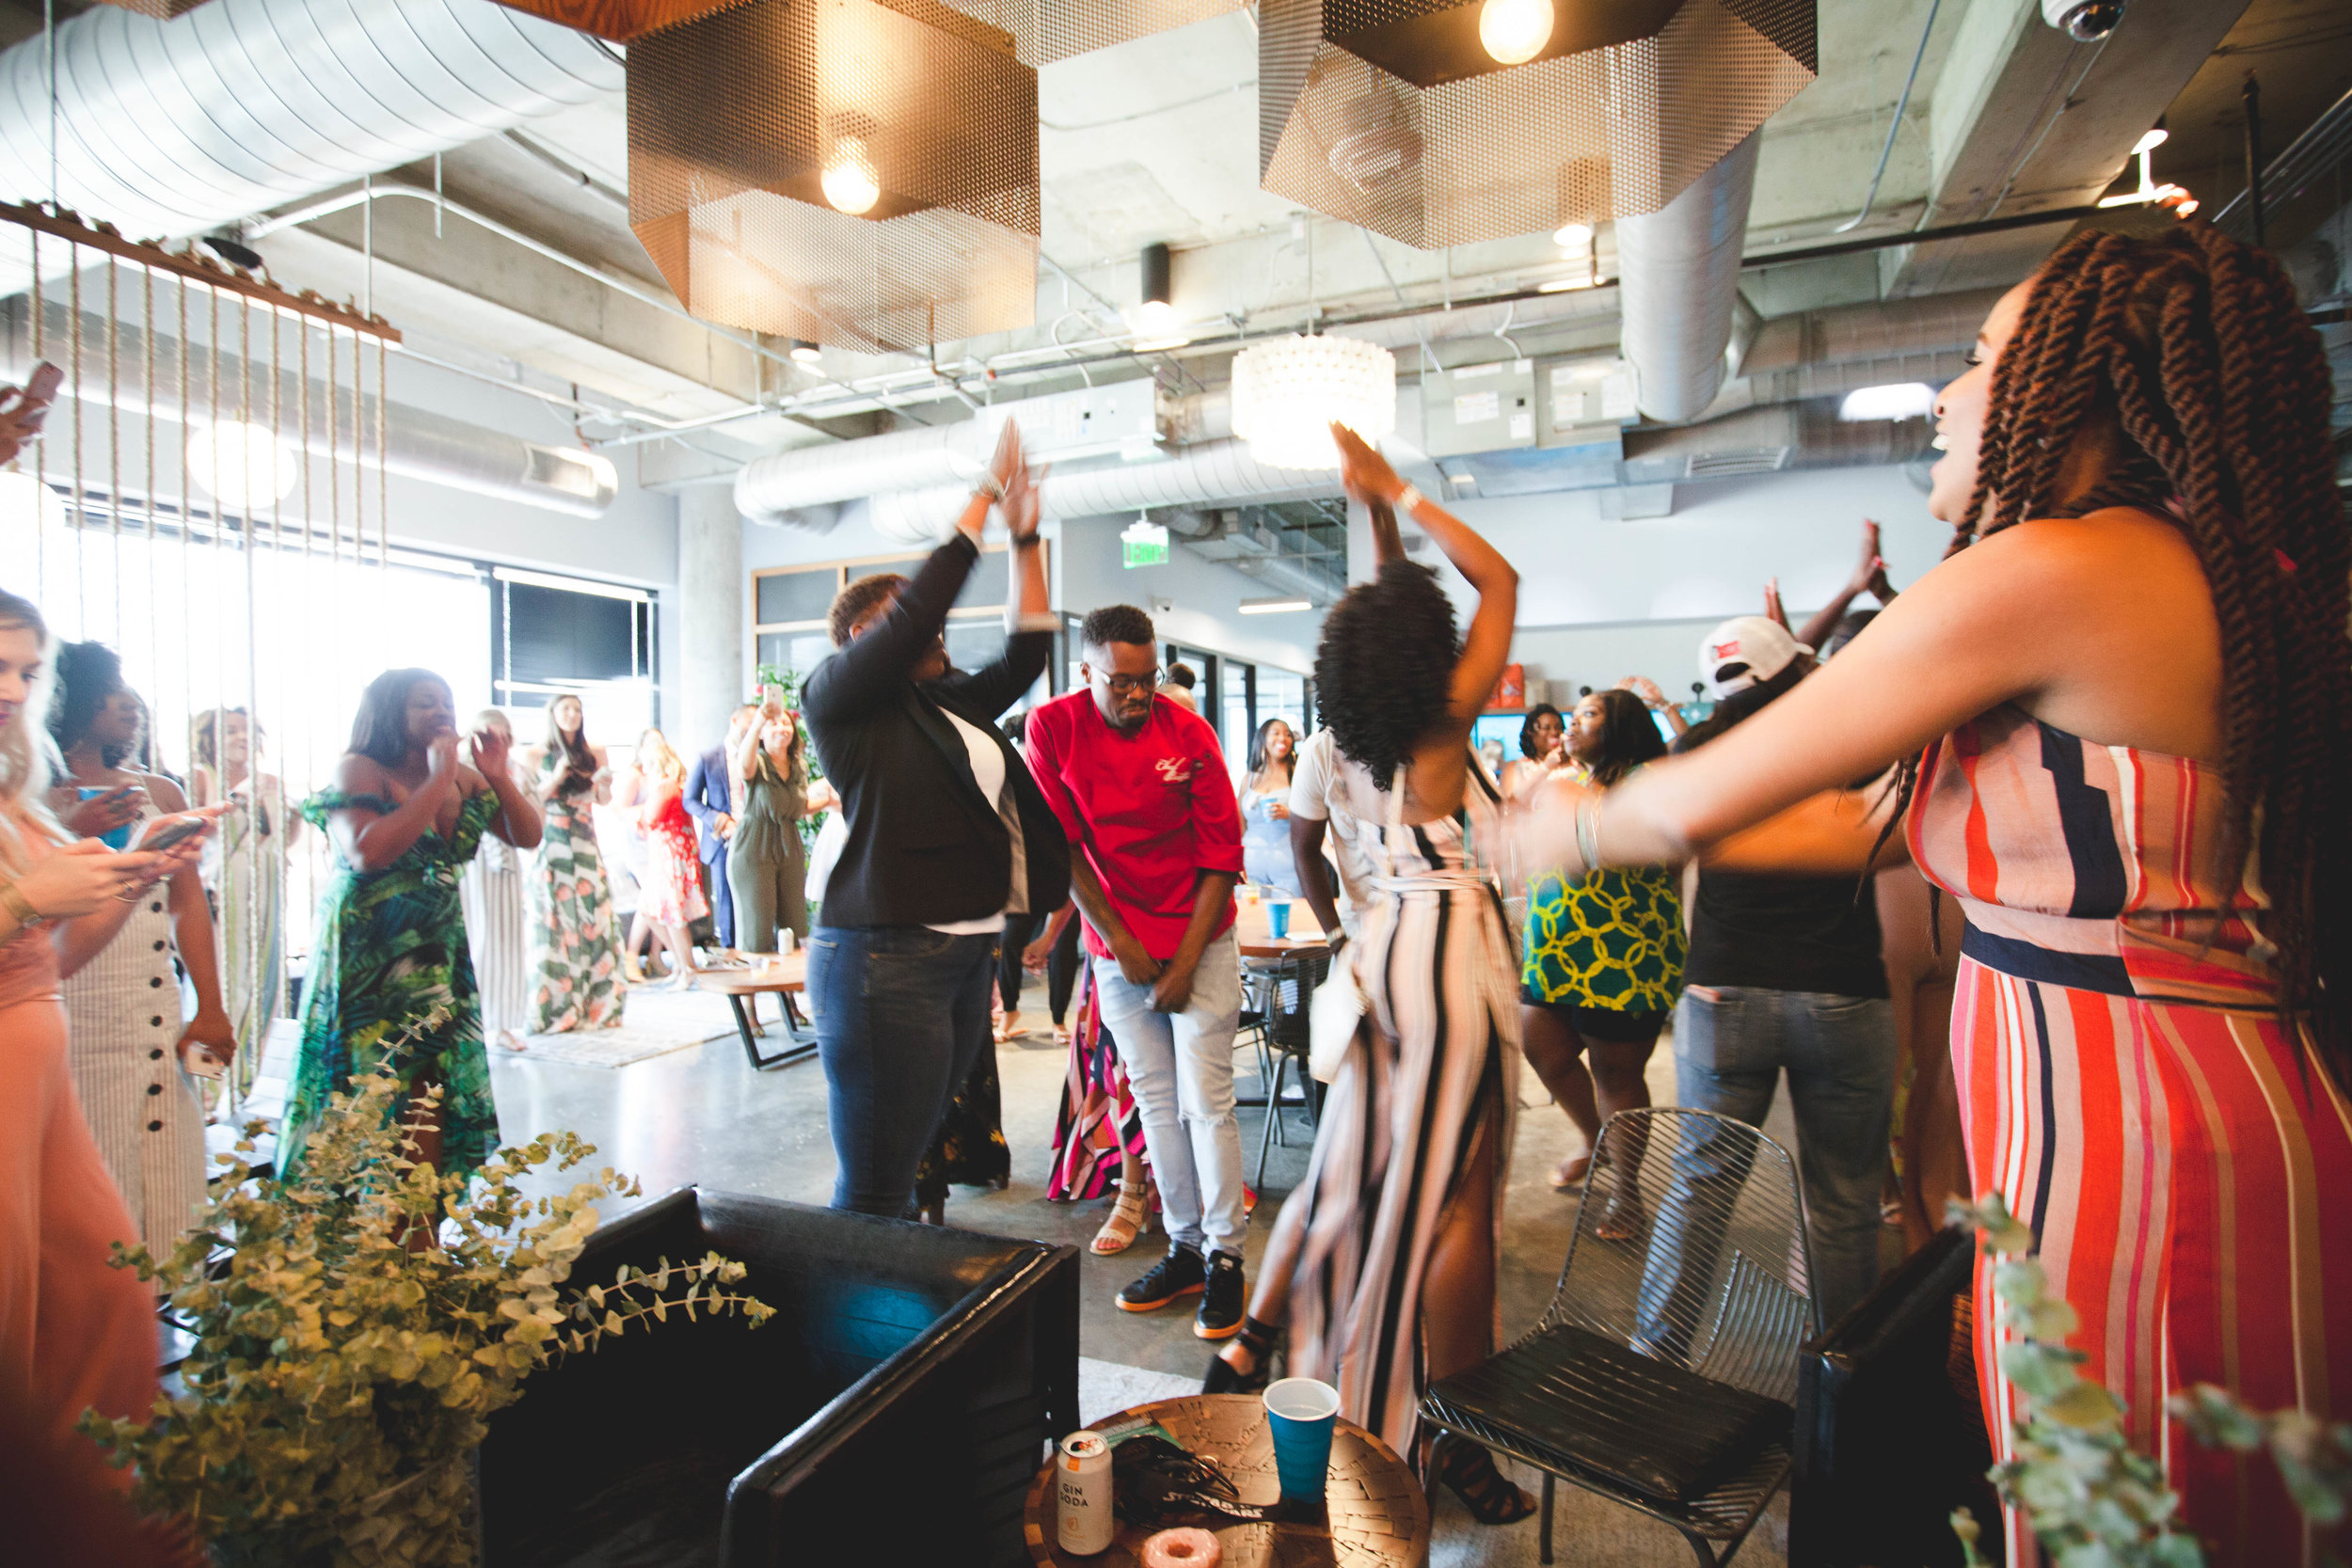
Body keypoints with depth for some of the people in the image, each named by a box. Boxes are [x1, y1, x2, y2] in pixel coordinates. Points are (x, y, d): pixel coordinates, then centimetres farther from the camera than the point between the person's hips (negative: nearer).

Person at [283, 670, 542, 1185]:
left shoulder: (464, 778, 6)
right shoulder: (357, 771, -9)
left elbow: (528, 838, 6)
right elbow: (367, 852, -25)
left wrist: (500, 778, -9)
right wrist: (437, 782, -22)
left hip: (439, 962, 5)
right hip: (367, 963, -5)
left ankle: (421, 1222, 15)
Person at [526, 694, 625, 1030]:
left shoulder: (593, 754, 12)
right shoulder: (539, 757, 5)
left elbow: (603, 800, 11)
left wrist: (605, 783, -10)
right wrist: (555, 779, -14)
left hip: (586, 845, 3)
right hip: (552, 847, -3)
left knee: (594, 919, -2)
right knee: (555, 923, -4)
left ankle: (596, 1004, 3)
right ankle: (557, 1008, 1)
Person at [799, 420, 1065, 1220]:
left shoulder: (948, 702, 19)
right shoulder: (836, 693, -1)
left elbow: (1026, 652, 19)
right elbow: (916, 611, -12)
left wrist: (1025, 538, 14)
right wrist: (985, 499, -4)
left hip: (966, 955, 8)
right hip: (886, 959, -8)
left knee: (906, 1166, 16)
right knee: (873, 1191, -2)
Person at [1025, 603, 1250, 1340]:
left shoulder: (1188, 732, -11)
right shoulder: (1052, 726, -7)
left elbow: (1221, 855, -8)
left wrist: (1185, 962, -11)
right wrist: (1118, 941, -8)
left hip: (1199, 939, -2)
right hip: (1116, 943, 2)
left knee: (1206, 1102, -2)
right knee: (1156, 1102, 11)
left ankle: (1225, 1257, 13)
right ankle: (1185, 1248, 25)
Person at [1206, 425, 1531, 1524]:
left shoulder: (1355, 741, 5)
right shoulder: (1444, 723, -11)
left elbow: (1393, 610, 20)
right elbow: (1499, 580, -1)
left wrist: (1378, 511, 20)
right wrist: (1401, 497, 3)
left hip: (1384, 941, 7)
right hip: (1452, 947, -7)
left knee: (1353, 1160, 18)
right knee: (1456, 1191, 2)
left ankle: (1252, 1347, 29)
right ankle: (1446, 1436, 16)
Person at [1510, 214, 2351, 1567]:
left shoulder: (2058, 570, -18)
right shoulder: (2211, 579, 13)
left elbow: (1705, 799, -15)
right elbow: (1878, 828, 14)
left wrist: (1577, 831, 6)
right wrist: (1620, 828, 17)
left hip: (2132, 1162, -10)